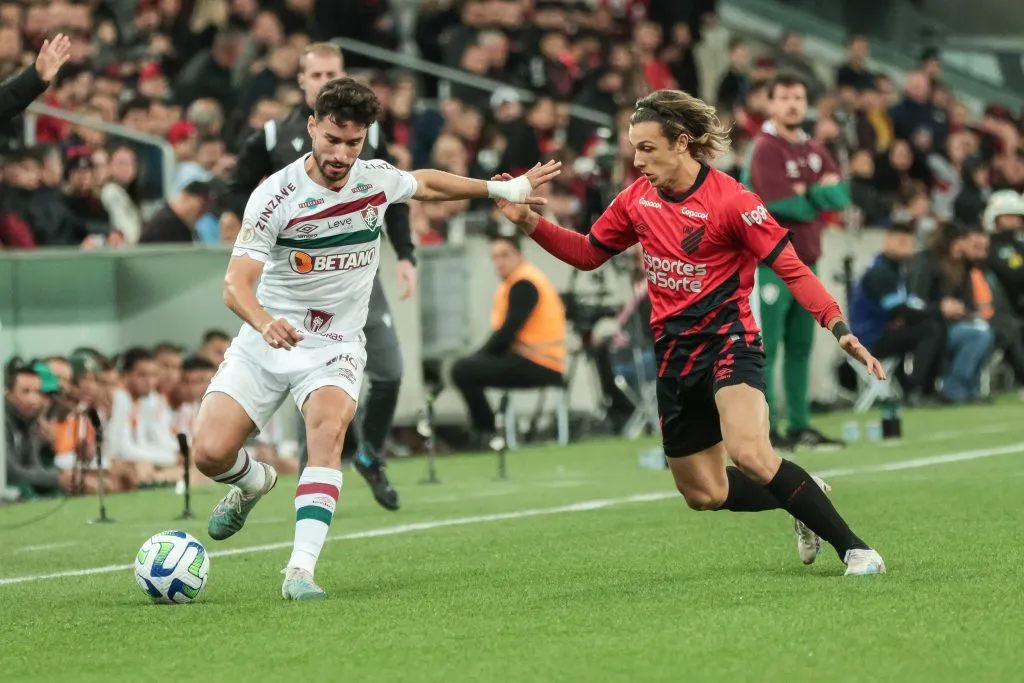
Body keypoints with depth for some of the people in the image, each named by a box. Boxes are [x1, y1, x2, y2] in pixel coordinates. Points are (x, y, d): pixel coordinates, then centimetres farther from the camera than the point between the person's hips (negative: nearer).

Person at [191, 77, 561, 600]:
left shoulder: (378, 180, -4)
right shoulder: (275, 196, -17)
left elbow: (425, 184, 21)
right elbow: (236, 283, -24)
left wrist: (504, 188, 24)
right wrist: (264, 322, -46)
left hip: (335, 347, 1)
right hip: (266, 341, -1)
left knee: (328, 425, -30)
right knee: (209, 453, -13)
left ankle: (301, 569, -37)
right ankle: (254, 481, 27)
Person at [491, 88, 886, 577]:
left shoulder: (730, 201, -16)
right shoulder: (637, 200, 3)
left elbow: (791, 268, -16)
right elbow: (587, 253, 16)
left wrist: (840, 329, -28)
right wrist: (527, 221, 3)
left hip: (727, 339, -7)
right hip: (674, 351, 7)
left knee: (749, 453, -31)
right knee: (704, 494, 10)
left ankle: (852, 547, -22)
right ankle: (805, 500, 34)